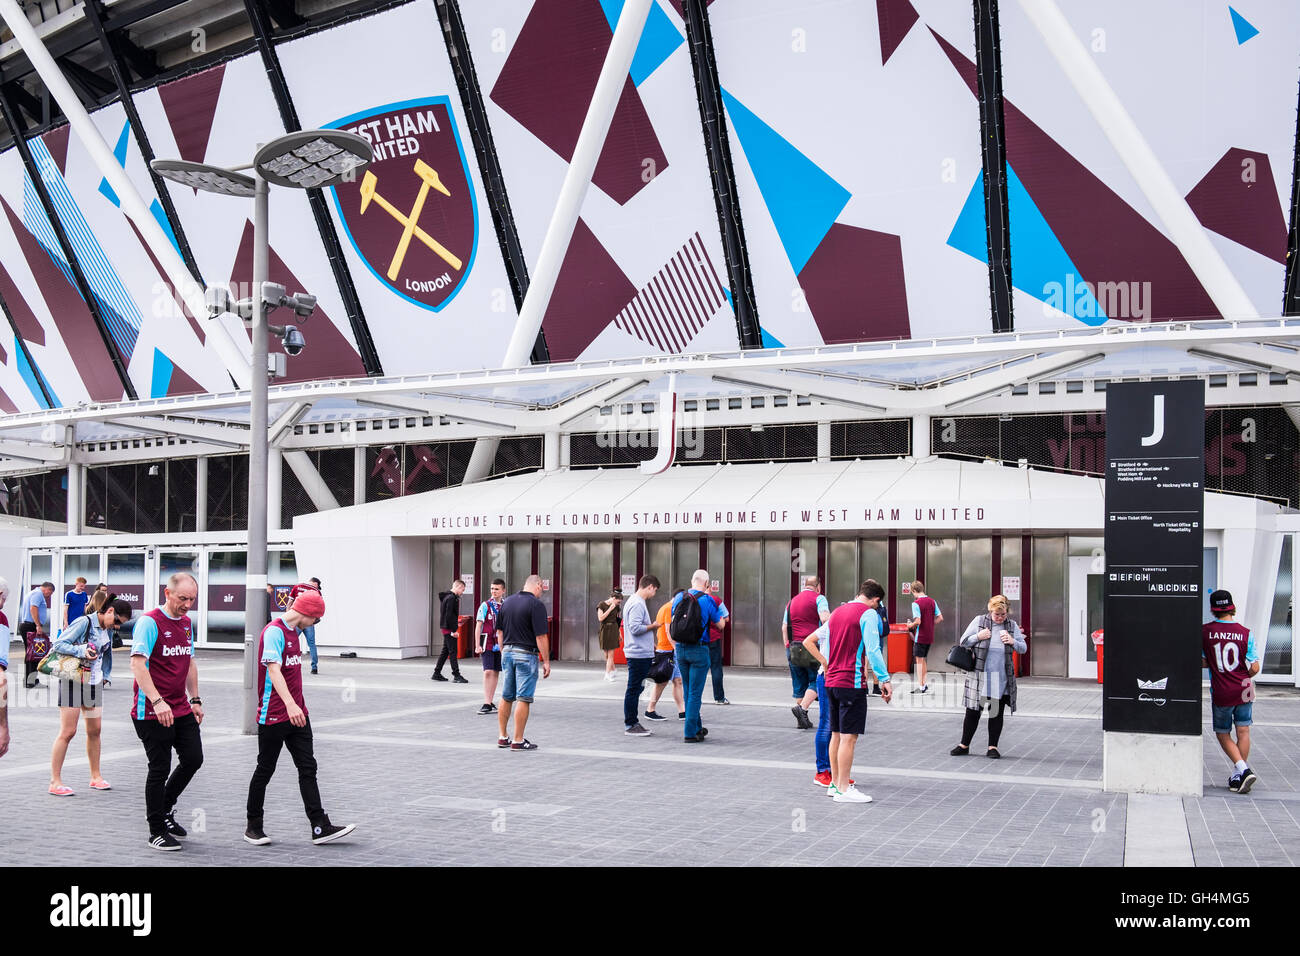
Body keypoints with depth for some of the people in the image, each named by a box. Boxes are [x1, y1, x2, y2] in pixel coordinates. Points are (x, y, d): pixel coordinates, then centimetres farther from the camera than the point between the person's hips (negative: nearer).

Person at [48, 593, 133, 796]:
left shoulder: (108, 629, 9)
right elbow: (59, 644, -16)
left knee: (95, 729, 9)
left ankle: (96, 777, 19)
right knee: (67, 732, -6)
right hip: (73, 680, -7)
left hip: (94, 683, 7)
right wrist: (82, 651, -29)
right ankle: (55, 782, 0)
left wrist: (105, 675, 18)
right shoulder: (84, 622, -14)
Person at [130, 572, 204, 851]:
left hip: (182, 710, 7)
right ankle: (157, 831, 12)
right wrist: (158, 702, -30)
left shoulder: (186, 622, 11)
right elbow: (137, 663, -21)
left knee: (193, 759, 7)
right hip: (152, 712, -7)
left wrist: (195, 699, 19)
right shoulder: (150, 622, -13)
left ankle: (164, 808, 30)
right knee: (160, 769, -1)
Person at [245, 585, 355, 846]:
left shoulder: (295, 631, 11)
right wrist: (290, 704, -42)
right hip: (273, 715, -8)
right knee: (265, 770, 5)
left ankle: (320, 827, -1)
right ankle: (253, 827, 21)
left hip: (296, 712, 8)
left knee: (308, 768, 2)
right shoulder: (274, 632, -17)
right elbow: (273, 669, -29)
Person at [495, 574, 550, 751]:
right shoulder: (536, 605, -12)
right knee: (523, 699, -2)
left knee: (506, 697, 14)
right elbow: (541, 636, -15)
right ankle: (518, 741, 0)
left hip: (507, 652, 7)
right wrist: (546, 661, -10)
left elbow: (499, 631, 13)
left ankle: (502, 737, 19)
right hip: (526, 654, -7)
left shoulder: (508, 601, 9)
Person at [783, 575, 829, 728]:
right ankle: (802, 708, -19)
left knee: (799, 684, 11)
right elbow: (825, 619, -16)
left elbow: (784, 627, 17)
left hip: (793, 648, 6)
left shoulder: (792, 601, 19)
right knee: (816, 681, 1)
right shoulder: (818, 598, 0)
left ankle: (802, 721, 11)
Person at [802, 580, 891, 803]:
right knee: (849, 737, -5)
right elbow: (872, 650, -18)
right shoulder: (868, 613, -8)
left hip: (831, 682, 8)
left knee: (837, 734, 15)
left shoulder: (837, 612, 15)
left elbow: (808, 641, 18)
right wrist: (884, 680, -16)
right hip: (852, 683, -8)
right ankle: (843, 790, -3)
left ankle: (835, 783, 22)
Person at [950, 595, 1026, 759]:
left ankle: (993, 747, 15)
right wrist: (978, 637, -14)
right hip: (979, 676, -1)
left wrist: (1012, 641, -10)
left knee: (997, 713, 5)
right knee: (972, 711, 3)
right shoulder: (979, 621, 1)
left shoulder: (1012, 625, 6)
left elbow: (1024, 648, 10)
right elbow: (963, 642, 4)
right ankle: (964, 745, 14)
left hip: (1001, 680, 2)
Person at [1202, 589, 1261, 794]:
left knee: (1223, 734, 11)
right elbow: (1254, 668, -5)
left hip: (1221, 693, -1)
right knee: (1243, 731, 10)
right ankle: (1238, 777, 12)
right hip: (1244, 691, 1)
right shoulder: (1245, 633, -6)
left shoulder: (1205, 631, -6)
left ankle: (1242, 769, -7)